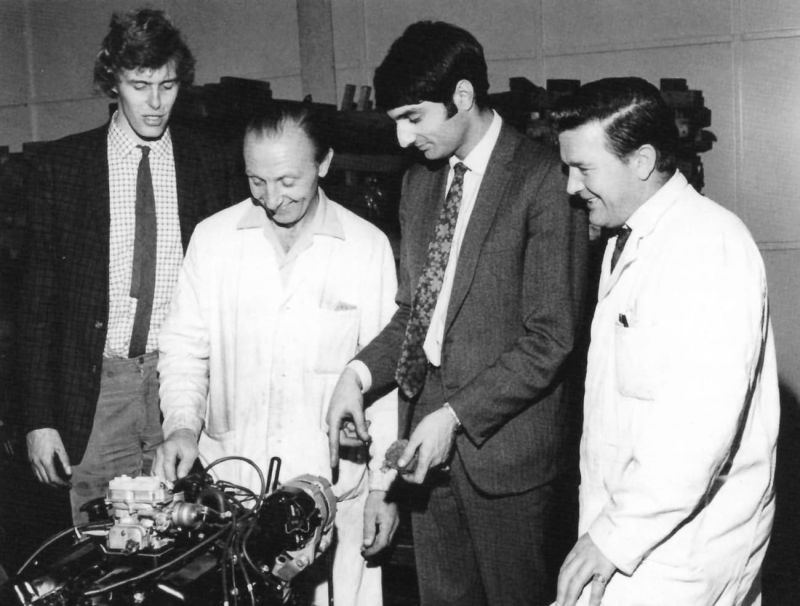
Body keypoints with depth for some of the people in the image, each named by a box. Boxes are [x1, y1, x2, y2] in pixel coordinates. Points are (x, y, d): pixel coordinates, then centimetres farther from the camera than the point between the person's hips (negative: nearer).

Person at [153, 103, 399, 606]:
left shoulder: (369, 246, -4)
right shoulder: (213, 237, 0)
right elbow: (185, 347, 7)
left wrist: (384, 485, -1)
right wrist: (183, 424, -11)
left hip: (332, 488, -1)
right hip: (228, 480, 2)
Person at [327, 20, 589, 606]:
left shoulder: (543, 179, -13)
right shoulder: (419, 181, 11)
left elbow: (550, 338, -15)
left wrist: (456, 416, -18)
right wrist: (360, 372, -2)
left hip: (506, 442, -6)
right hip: (428, 430, 6)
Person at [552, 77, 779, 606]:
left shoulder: (708, 247, -18)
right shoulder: (626, 242, 13)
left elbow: (700, 428, -25)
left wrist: (615, 536, -20)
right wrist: (605, 519, 12)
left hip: (682, 557, -8)